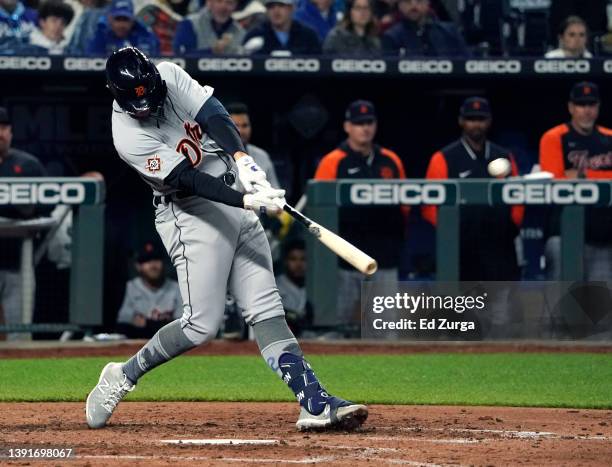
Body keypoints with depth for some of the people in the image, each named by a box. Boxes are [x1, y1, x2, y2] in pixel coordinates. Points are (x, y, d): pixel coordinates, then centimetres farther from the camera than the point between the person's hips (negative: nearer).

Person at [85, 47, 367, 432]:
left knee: (267, 310, -1)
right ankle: (123, 376, 9)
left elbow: (214, 115, -17)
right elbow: (187, 180, -26)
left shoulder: (171, 76, -5)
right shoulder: (128, 135, -20)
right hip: (191, 213, -6)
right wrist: (248, 201, -36)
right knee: (203, 324, -10)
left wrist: (242, 161, -35)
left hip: (235, 198, 6)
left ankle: (315, 403, -9)